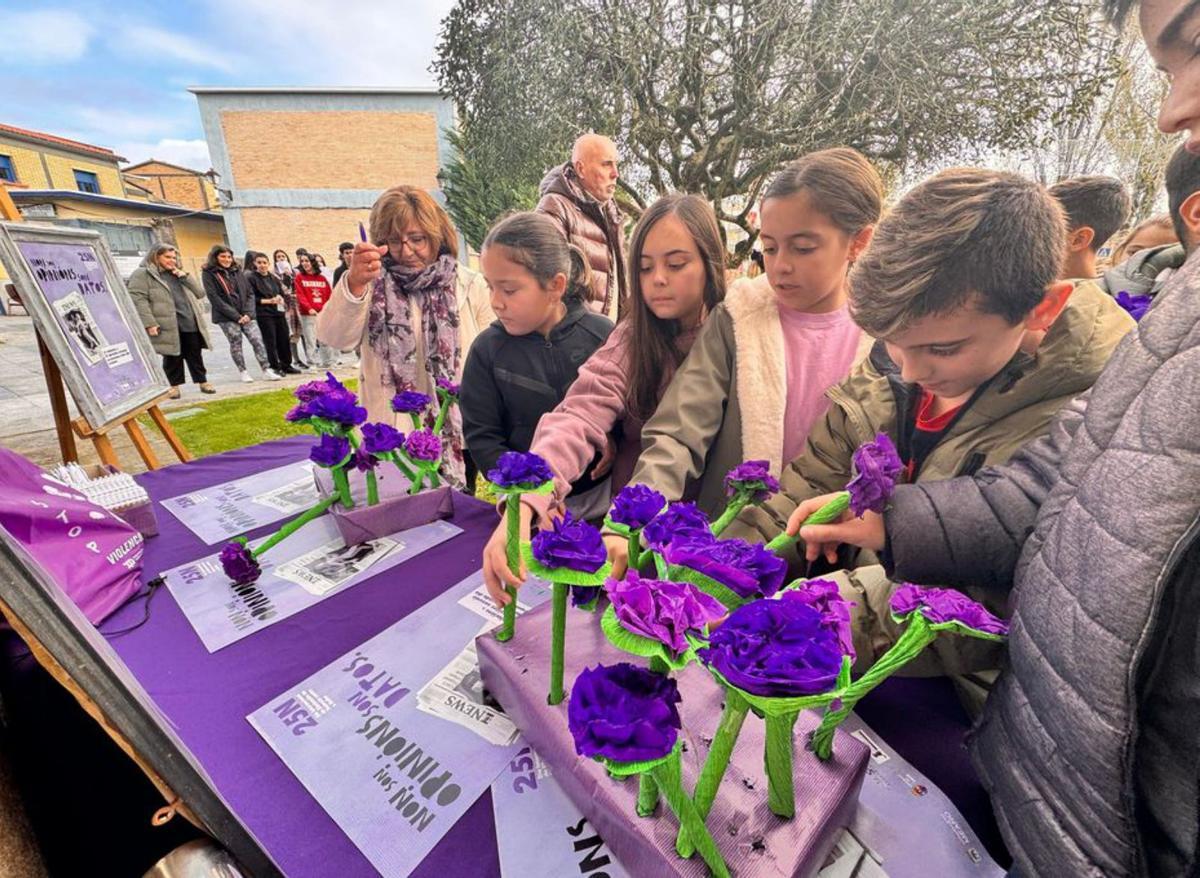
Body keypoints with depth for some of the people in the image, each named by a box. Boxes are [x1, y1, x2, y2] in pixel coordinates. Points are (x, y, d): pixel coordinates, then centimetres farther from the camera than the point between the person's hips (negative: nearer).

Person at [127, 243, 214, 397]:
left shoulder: (177, 274, 22)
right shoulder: (143, 274, 0)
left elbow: (200, 293, 16)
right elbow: (137, 300, -9)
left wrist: (185, 277, 3)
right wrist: (149, 324, -17)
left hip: (190, 323, 5)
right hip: (168, 326, -5)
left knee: (195, 355, 8)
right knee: (173, 357, 2)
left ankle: (203, 382, 16)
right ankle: (174, 385, 13)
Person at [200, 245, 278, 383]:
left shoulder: (237, 271, 14)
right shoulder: (208, 273, 0)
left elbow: (250, 293, 9)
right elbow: (215, 298, -8)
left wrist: (248, 313, -6)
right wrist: (236, 316, -14)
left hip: (245, 315, 3)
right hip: (226, 317, -3)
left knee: (257, 341, -6)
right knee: (236, 344, 1)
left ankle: (267, 370, -5)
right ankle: (243, 372, 12)